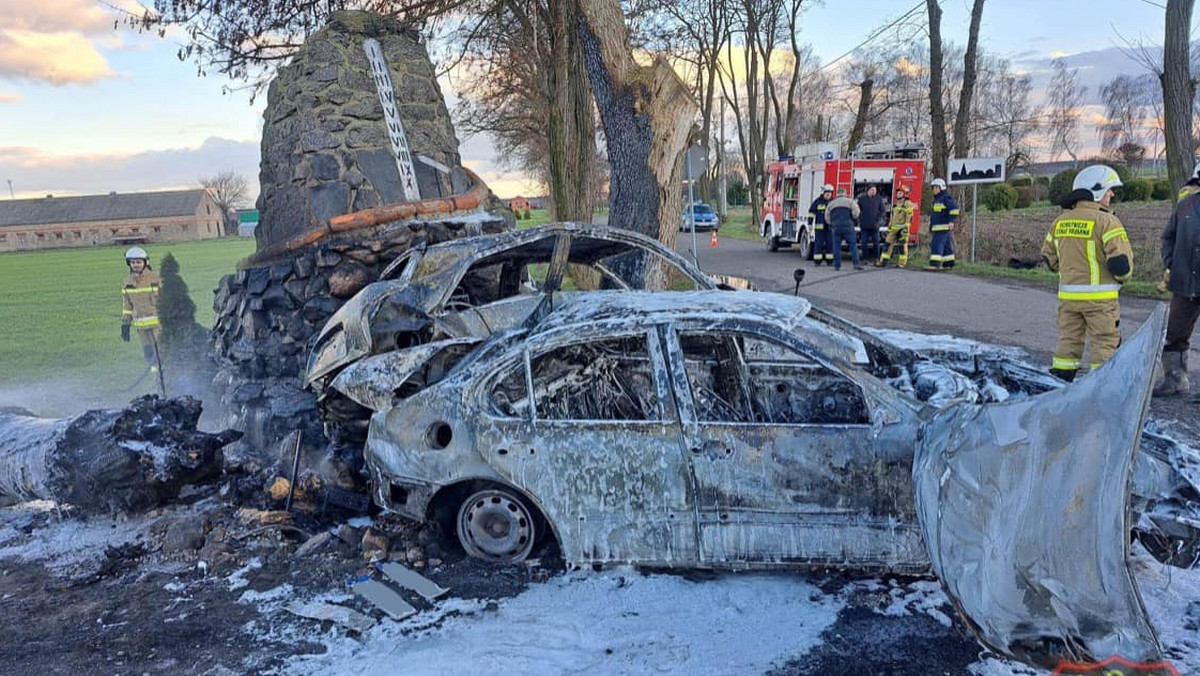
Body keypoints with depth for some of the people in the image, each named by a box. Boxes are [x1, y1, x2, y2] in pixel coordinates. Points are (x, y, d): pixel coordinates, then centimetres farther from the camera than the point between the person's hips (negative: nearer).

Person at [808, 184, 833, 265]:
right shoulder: (817, 201, 1)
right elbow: (811, 212, 0)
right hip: (819, 227, -3)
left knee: (830, 243, 2)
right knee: (819, 243, -3)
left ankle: (830, 261, 8)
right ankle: (817, 261, 1)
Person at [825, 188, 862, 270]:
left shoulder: (832, 203, 14)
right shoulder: (850, 201, 6)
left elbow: (827, 215, 13)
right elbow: (856, 211, -7)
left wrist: (831, 224, 23)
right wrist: (854, 219, 11)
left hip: (836, 227, 2)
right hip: (848, 226, -2)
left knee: (836, 246, 6)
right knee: (853, 245, 0)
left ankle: (837, 265, 3)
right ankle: (856, 263, -8)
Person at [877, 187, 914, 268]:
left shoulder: (907, 204, -5)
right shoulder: (895, 205, 18)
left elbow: (909, 217, -12)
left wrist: (906, 227, -19)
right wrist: (889, 226, 20)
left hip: (902, 228, -7)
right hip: (894, 228, 8)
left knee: (902, 246, -4)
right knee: (888, 244, 4)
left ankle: (902, 263, 1)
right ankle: (883, 261, 4)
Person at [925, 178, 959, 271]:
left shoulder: (946, 198, -10)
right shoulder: (937, 199, 21)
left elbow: (955, 208, -21)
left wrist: (952, 221, -24)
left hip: (944, 227, -10)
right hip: (938, 228, 10)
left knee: (937, 244, -15)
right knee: (946, 245, 11)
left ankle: (934, 264, -20)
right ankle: (947, 264, 15)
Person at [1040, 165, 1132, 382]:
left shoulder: (1060, 222, 7)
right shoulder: (1106, 221, -13)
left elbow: (1049, 258, 14)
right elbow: (1121, 261, -18)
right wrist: (1123, 275, 3)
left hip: (1067, 295, 6)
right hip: (1099, 297, -6)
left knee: (1068, 341, 14)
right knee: (1105, 344, 5)